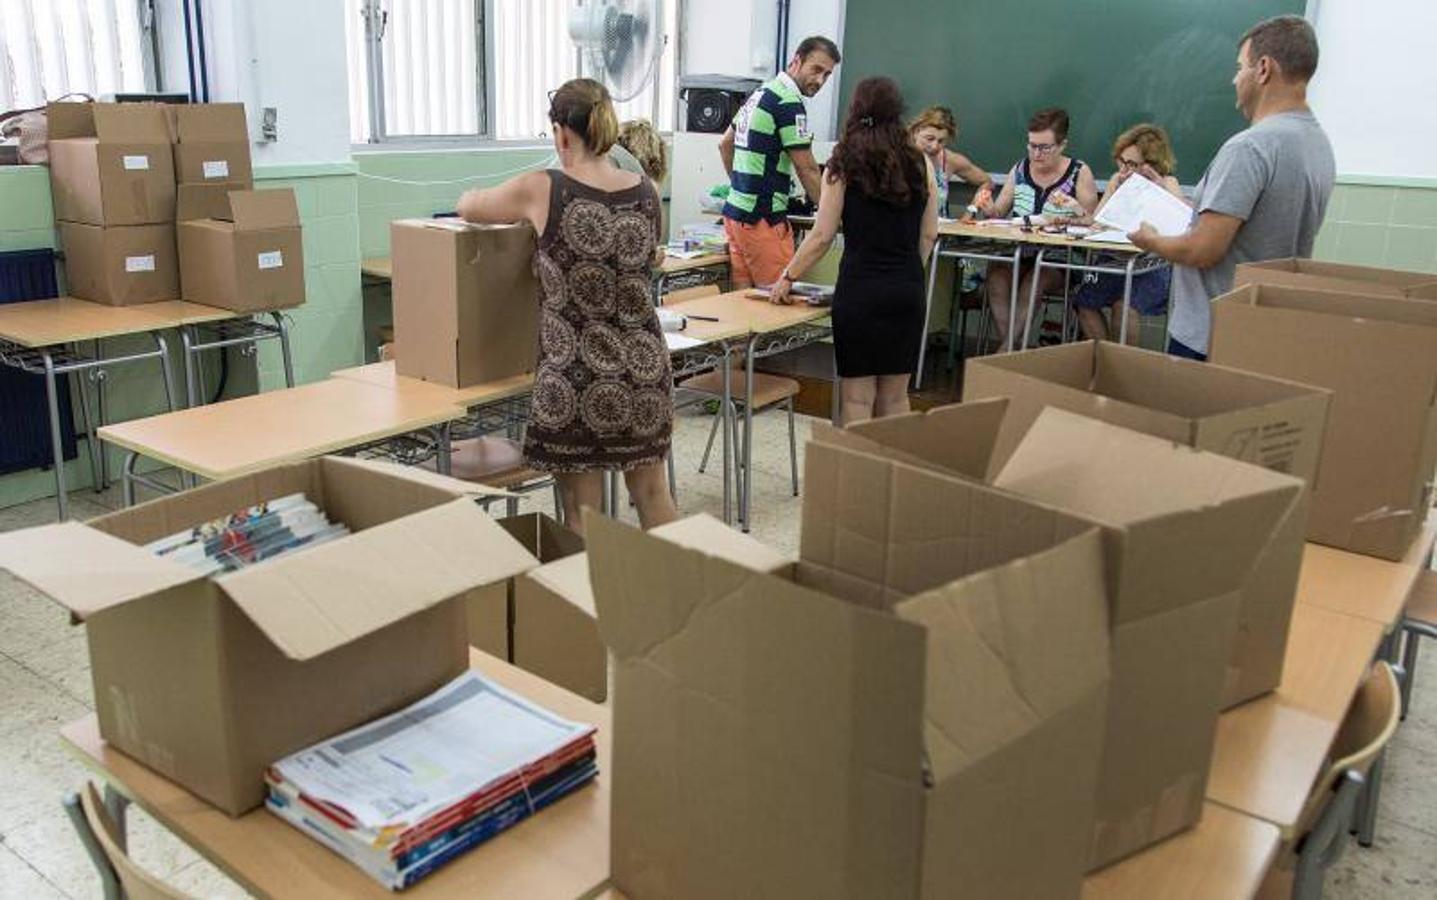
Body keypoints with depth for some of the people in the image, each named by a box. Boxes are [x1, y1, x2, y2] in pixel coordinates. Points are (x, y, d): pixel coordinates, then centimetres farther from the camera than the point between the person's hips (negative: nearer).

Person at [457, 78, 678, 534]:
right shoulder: (647, 194, 2)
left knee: (583, 516, 7)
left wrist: (508, 204, 32)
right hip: (642, 368, 5)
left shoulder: (542, 190, -10)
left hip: (577, 378, -4)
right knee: (653, 496, 17)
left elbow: (466, 206, 8)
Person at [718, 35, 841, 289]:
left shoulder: (759, 94, 16)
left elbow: (725, 144, 25)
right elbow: (807, 171, -12)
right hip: (763, 219, -10)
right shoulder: (789, 104, -13)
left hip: (735, 210, 10)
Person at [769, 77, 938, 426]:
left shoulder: (844, 164, -4)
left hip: (859, 289, -3)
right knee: (895, 396, 14)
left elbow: (822, 236, -6)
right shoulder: (920, 163, 5)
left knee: (858, 397, 4)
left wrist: (787, 278, 5)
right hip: (908, 290, 4)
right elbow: (929, 234, 8)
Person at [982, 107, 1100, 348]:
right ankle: (1007, 344, -29)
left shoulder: (1079, 173, 3)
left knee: (1033, 281, -34)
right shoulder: (1020, 170, 12)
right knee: (996, 272, -30)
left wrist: (1076, 209, -21)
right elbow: (999, 211, 15)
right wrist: (988, 208, -8)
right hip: (1017, 254, 3)